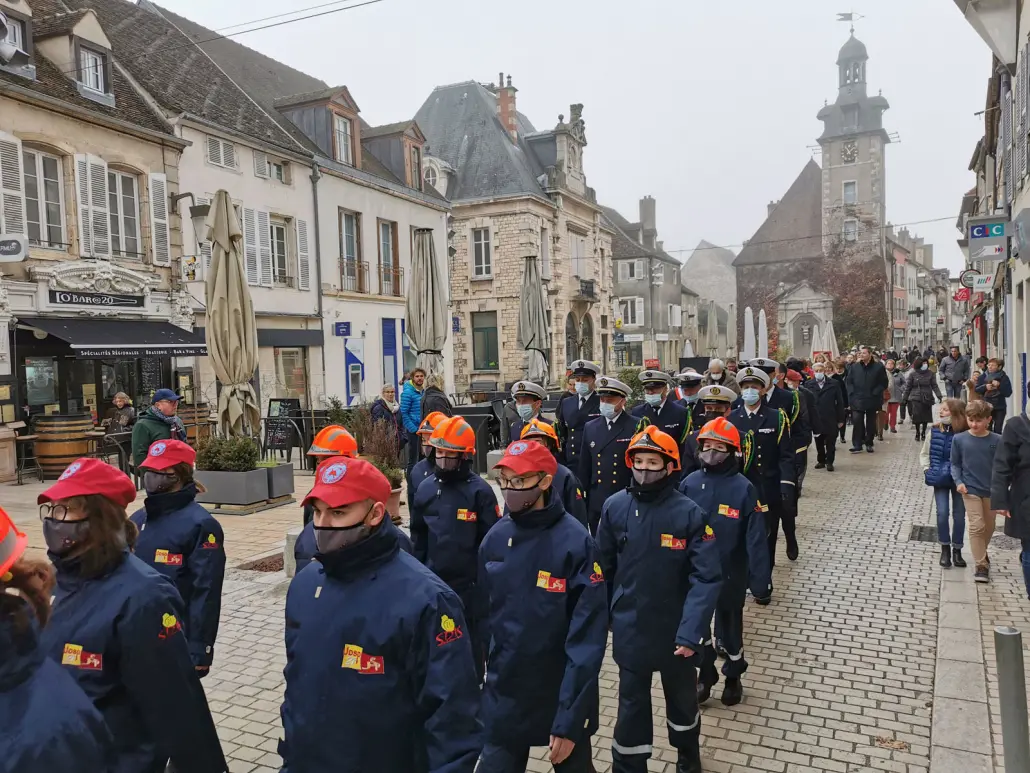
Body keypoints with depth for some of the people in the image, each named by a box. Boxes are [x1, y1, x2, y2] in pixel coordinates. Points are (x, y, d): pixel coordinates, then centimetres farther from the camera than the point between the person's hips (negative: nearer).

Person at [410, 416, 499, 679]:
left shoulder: (479, 491, -11)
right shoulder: (426, 489, 2)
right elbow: (418, 537, 11)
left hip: (469, 584, -4)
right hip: (433, 583, 4)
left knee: (471, 643, 11)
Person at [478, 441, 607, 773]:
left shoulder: (575, 542, -18)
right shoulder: (495, 538, -4)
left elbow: (588, 635, -18)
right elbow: (483, 614, 5)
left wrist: (570, 718, -19)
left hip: (563, 698, -2)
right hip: (502, 697, 3)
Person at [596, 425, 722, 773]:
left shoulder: (690, 513, -17)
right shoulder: (614, 507, -9)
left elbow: (706, 579, -19)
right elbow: (603, 568, 1)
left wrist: (691, 632, -26)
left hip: (676, 632, 0)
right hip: (629, 630, 0)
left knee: (682, 698, 24)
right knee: (631, 706, 11)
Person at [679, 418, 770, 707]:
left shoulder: (743, 488, -15)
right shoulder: (690, 483, -7)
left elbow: (755, 539, -14)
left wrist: (761, 582, -14)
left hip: (729, 575, -2)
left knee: (729, 628, 15)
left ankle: (733, 678, 41)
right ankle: (705, 675, 39)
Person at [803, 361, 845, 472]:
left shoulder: (834, 383, 0)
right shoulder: (808, 385, 0)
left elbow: (840, 402, 0)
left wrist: (840, 419, -2)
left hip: (831, 419, -1)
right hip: (816, 419, 1)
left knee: (830, 442, 5)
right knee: (819, 442, 10)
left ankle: (829, 462, 16)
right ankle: (821, 460, 23)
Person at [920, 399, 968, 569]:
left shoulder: (965, 433, -12)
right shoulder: (935, 431, -3)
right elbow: (924, 453, 9)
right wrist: (927, 470, -1)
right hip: (940, 479, 1)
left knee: (959, 515, 8)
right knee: (942, 513, -3)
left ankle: (957, 551, 21)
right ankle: (945, 549, 11)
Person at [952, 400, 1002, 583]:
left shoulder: (997, 441, -8)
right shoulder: (959, 439, -7)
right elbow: (955, 464, 3)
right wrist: (958, 482, -11)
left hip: (991, 491, 2)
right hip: (970, 490, -2)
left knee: (989, 527, 18)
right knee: (977, 526, -7)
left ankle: (982, 552, 44)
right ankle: (981, 565, 2)